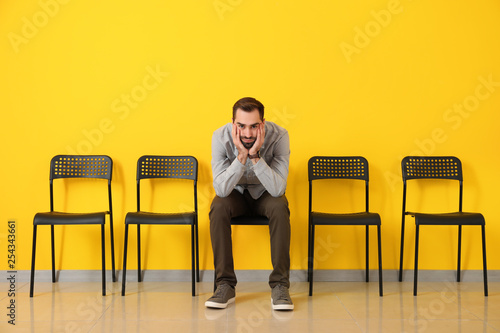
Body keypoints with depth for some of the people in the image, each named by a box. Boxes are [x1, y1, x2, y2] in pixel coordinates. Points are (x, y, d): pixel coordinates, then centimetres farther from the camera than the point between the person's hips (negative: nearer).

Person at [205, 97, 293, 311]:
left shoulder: (278, 136, -26)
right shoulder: (221, 136, -24)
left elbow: (278, 189, -32)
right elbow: (221, 189, -30)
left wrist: (255, 156, -41)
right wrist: (241, 156, -40)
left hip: (265, 194, 0)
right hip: (236, 194, 1)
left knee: (280, 207, -32)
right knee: (218, 206, -30)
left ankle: (280, 285, -23)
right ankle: (225, 285, -21)